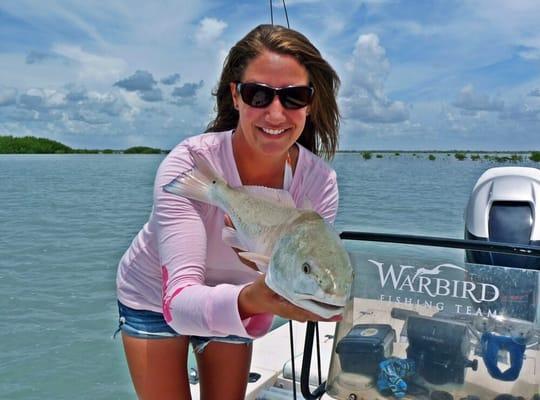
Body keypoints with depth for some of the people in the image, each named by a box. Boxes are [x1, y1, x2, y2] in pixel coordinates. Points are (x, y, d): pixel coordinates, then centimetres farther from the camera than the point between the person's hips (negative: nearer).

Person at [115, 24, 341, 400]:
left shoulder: (320, 182, -25)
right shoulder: (188, 164, -35)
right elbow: (180, 304, -41)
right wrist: (251, 299, -61)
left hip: (233, 301, 3)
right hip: (156, 298, -2)